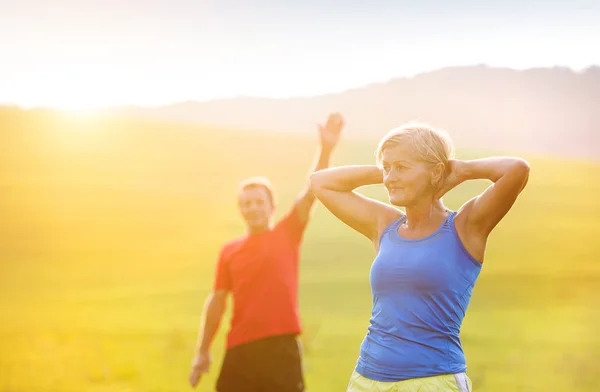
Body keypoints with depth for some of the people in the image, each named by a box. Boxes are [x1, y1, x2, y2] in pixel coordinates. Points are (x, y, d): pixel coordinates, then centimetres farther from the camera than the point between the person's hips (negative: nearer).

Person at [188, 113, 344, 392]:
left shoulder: (287, 235, 5)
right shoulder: (229, 251, 10)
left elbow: (310, 192, -8)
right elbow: (217, 301, 13)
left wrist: (326, 149, -21)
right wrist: (202, 351, 12)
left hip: (281, 347, -2)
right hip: (240, 350, 3)